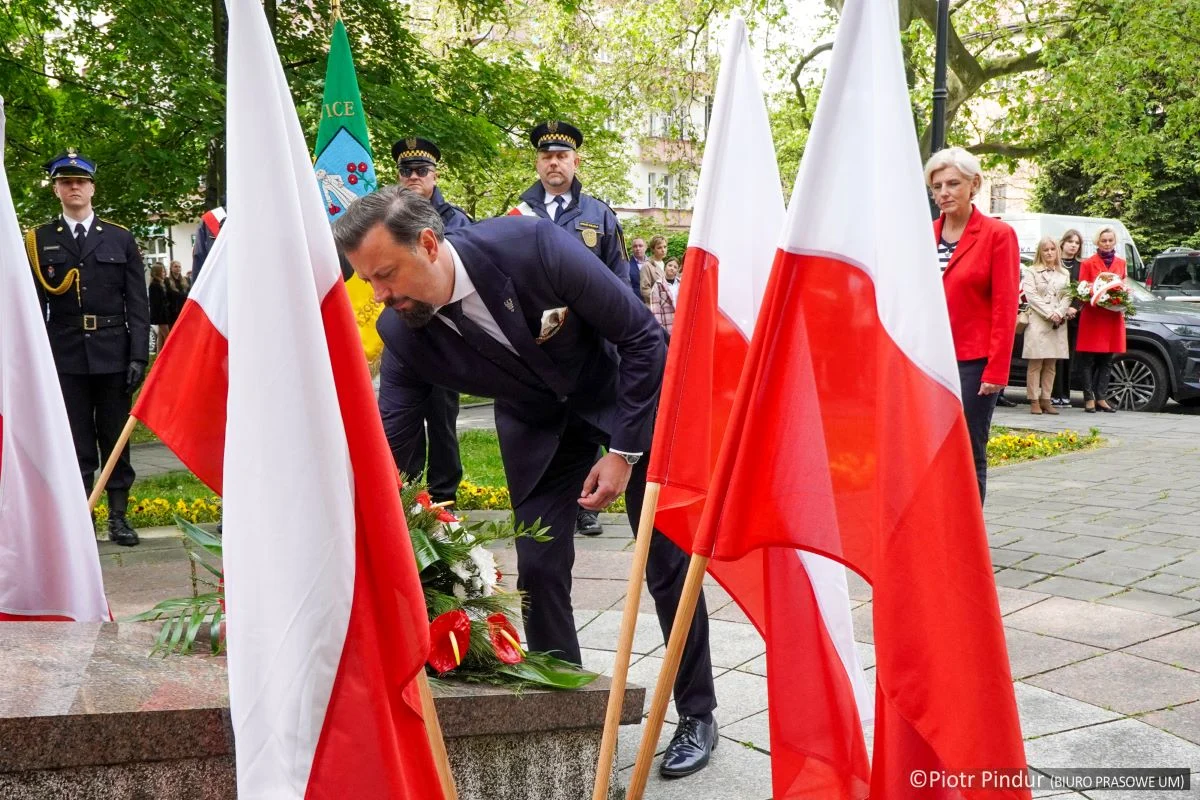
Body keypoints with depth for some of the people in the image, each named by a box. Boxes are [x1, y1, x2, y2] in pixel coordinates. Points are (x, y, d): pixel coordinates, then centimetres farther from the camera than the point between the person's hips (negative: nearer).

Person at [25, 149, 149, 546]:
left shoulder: (120, 238, 8)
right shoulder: (38, 240, 7)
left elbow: (138, 304, 4)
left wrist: (138, 357, -3)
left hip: (113, 358, 0)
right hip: (65, 360, 0)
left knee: (116, 441, 6)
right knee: (76, 446, 4)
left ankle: (119, 517, 14)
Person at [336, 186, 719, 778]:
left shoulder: (533, 246, -33)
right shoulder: (402, 332, -21)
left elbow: (642, 335, -23)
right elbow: (387, 443, -14)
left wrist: (623, 451, -20)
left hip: (627, 394, -3)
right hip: (538, 424, 3)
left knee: (669, 561, 1)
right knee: (538, 568, -3)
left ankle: (697, 715, 19)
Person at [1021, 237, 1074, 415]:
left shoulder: (1064, 273, 18)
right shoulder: (1031, 272, 5)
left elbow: (1067, 296, 9)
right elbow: (1031, 296, -5)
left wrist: (1059, 313, -9)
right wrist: (1049, 314, -13)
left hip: (1058, 324, 4)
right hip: (1037, 322, -4)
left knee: (1051, 364, 4)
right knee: (1035, 363, -8)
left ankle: (1046, 400, 6)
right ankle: (1034, 401, -7)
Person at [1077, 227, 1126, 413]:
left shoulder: (1121, 263, 13)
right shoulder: (1088, 264, -1)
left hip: (1113, 316, 4)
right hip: (1092, 316, -4)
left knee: (1107, 361, 7)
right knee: (1089, 361, -3)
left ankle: (1101, 398, 12)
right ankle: (1089, 399, 1)